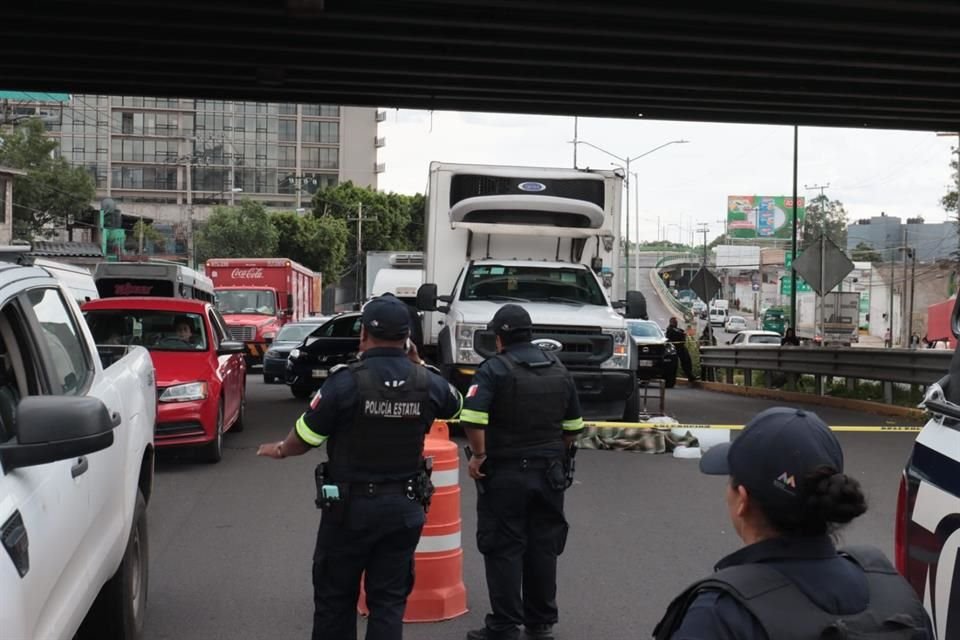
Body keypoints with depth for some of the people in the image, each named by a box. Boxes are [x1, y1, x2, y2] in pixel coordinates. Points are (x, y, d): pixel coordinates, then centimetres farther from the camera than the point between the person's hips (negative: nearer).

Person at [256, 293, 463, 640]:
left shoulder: (346, 381, -17)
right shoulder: (427, 383, -5)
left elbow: (306, 438, -8)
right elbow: (455, 404, 18)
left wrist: (280, 450, 13)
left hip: (350, 507, -3)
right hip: (404, 508, 3)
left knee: (335, 598, 14)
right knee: (389, 601, 10)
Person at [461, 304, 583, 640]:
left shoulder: (495, 369, -12)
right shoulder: (558, 369, 7)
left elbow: (472, 417, -26)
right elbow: (574, 425, 12)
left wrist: (479, 455, -15)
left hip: (505, 473, -5)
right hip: (550, 472, 5)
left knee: (504, 550, 1)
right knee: (543, 547, 13)